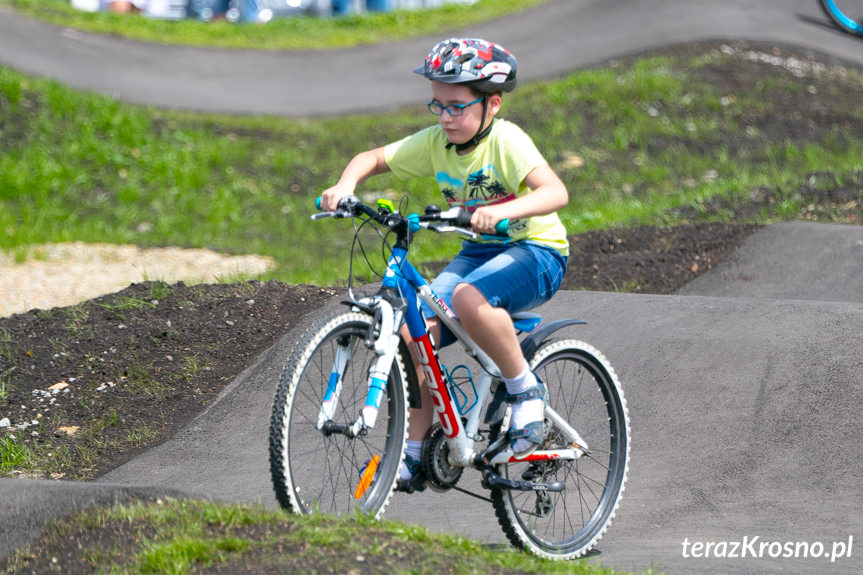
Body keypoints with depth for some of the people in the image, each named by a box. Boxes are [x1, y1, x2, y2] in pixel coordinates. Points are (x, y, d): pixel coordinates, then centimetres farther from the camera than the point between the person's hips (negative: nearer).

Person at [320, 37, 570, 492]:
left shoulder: (507, 141, -20)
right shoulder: (435, 143, -2)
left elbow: (555, 191, -35)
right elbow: (373, 158, 8)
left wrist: (503, 211, -52)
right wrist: (346, 185, -14)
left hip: (536, 252, -7)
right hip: (478, 251, 7)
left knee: (469, 299, -37)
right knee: (413, 331, -14)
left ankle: (525, 390, -16)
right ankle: (416, 450, -1)